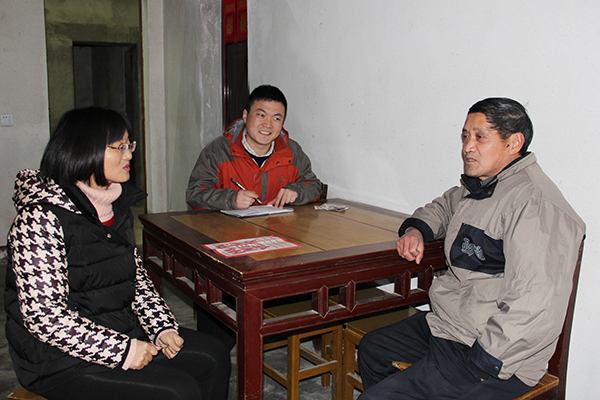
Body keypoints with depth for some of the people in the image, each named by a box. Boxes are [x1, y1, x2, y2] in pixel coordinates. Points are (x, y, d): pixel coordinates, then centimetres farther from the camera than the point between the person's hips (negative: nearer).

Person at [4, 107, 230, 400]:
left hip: (121, 329, 8)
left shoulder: (116, 206, 7)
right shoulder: (41, 217, -21)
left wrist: (162, 327, -1)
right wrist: (121, 351, -22)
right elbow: (43, 316, -24)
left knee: (214, 356, 0)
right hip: (61, 359, -8)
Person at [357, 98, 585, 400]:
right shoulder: (479, 188, 9)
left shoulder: (535, 202, -23)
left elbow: (533, 309, -30)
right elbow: (443, 207, 33)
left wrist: (482, 364, -25)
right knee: (371, 349, 23)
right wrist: (416, 229, 11)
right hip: (446, 324, 10)